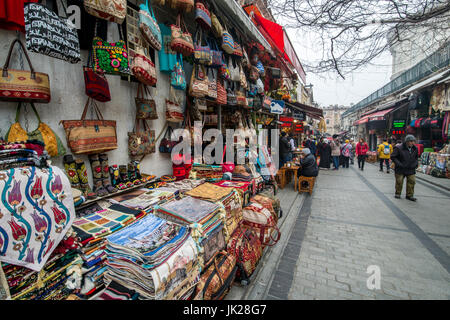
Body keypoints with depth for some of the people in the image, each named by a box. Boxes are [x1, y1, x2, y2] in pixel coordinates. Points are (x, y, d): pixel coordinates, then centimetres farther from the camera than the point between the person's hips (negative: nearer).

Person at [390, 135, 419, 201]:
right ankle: (397, 193, 21)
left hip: (411, 169, 5)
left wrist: (416, 163, 5)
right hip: (400, 169, -4)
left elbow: (416, 157, 21)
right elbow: (393, 156, -11)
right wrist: (399, 164, -17)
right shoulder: (399, 148, -15)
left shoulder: (415, 149, 4)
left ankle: (409, 195, 14)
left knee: (412, 181, 2)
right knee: (399, 181, 4)